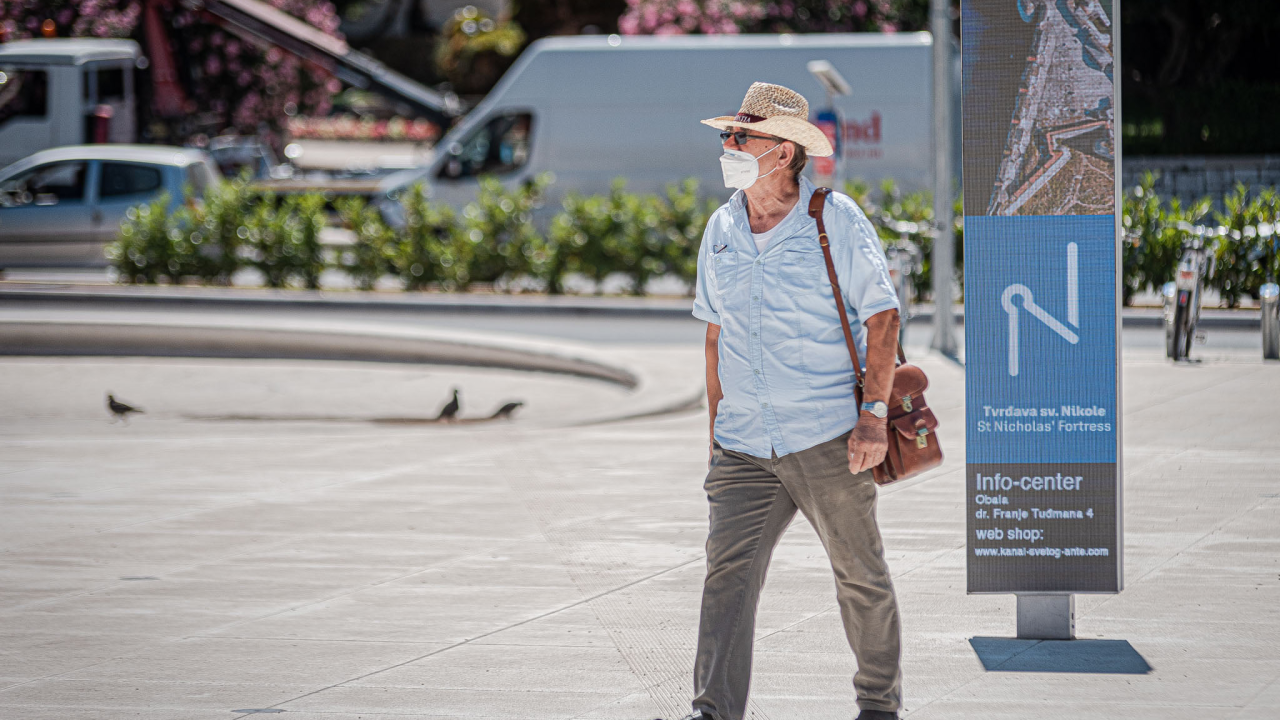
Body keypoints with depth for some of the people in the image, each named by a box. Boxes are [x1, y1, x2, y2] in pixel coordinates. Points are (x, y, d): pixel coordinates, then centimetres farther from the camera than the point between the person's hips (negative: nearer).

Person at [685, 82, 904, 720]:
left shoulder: (836, 220, -6)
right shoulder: (721, 230, 10)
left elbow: (882, 316, -6)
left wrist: (874, 414, -13)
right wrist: (717, 423, 17)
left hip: (829, 439, -4)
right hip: (744, 447, 4)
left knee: (860, 576, 8)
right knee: (728, 571, -11)